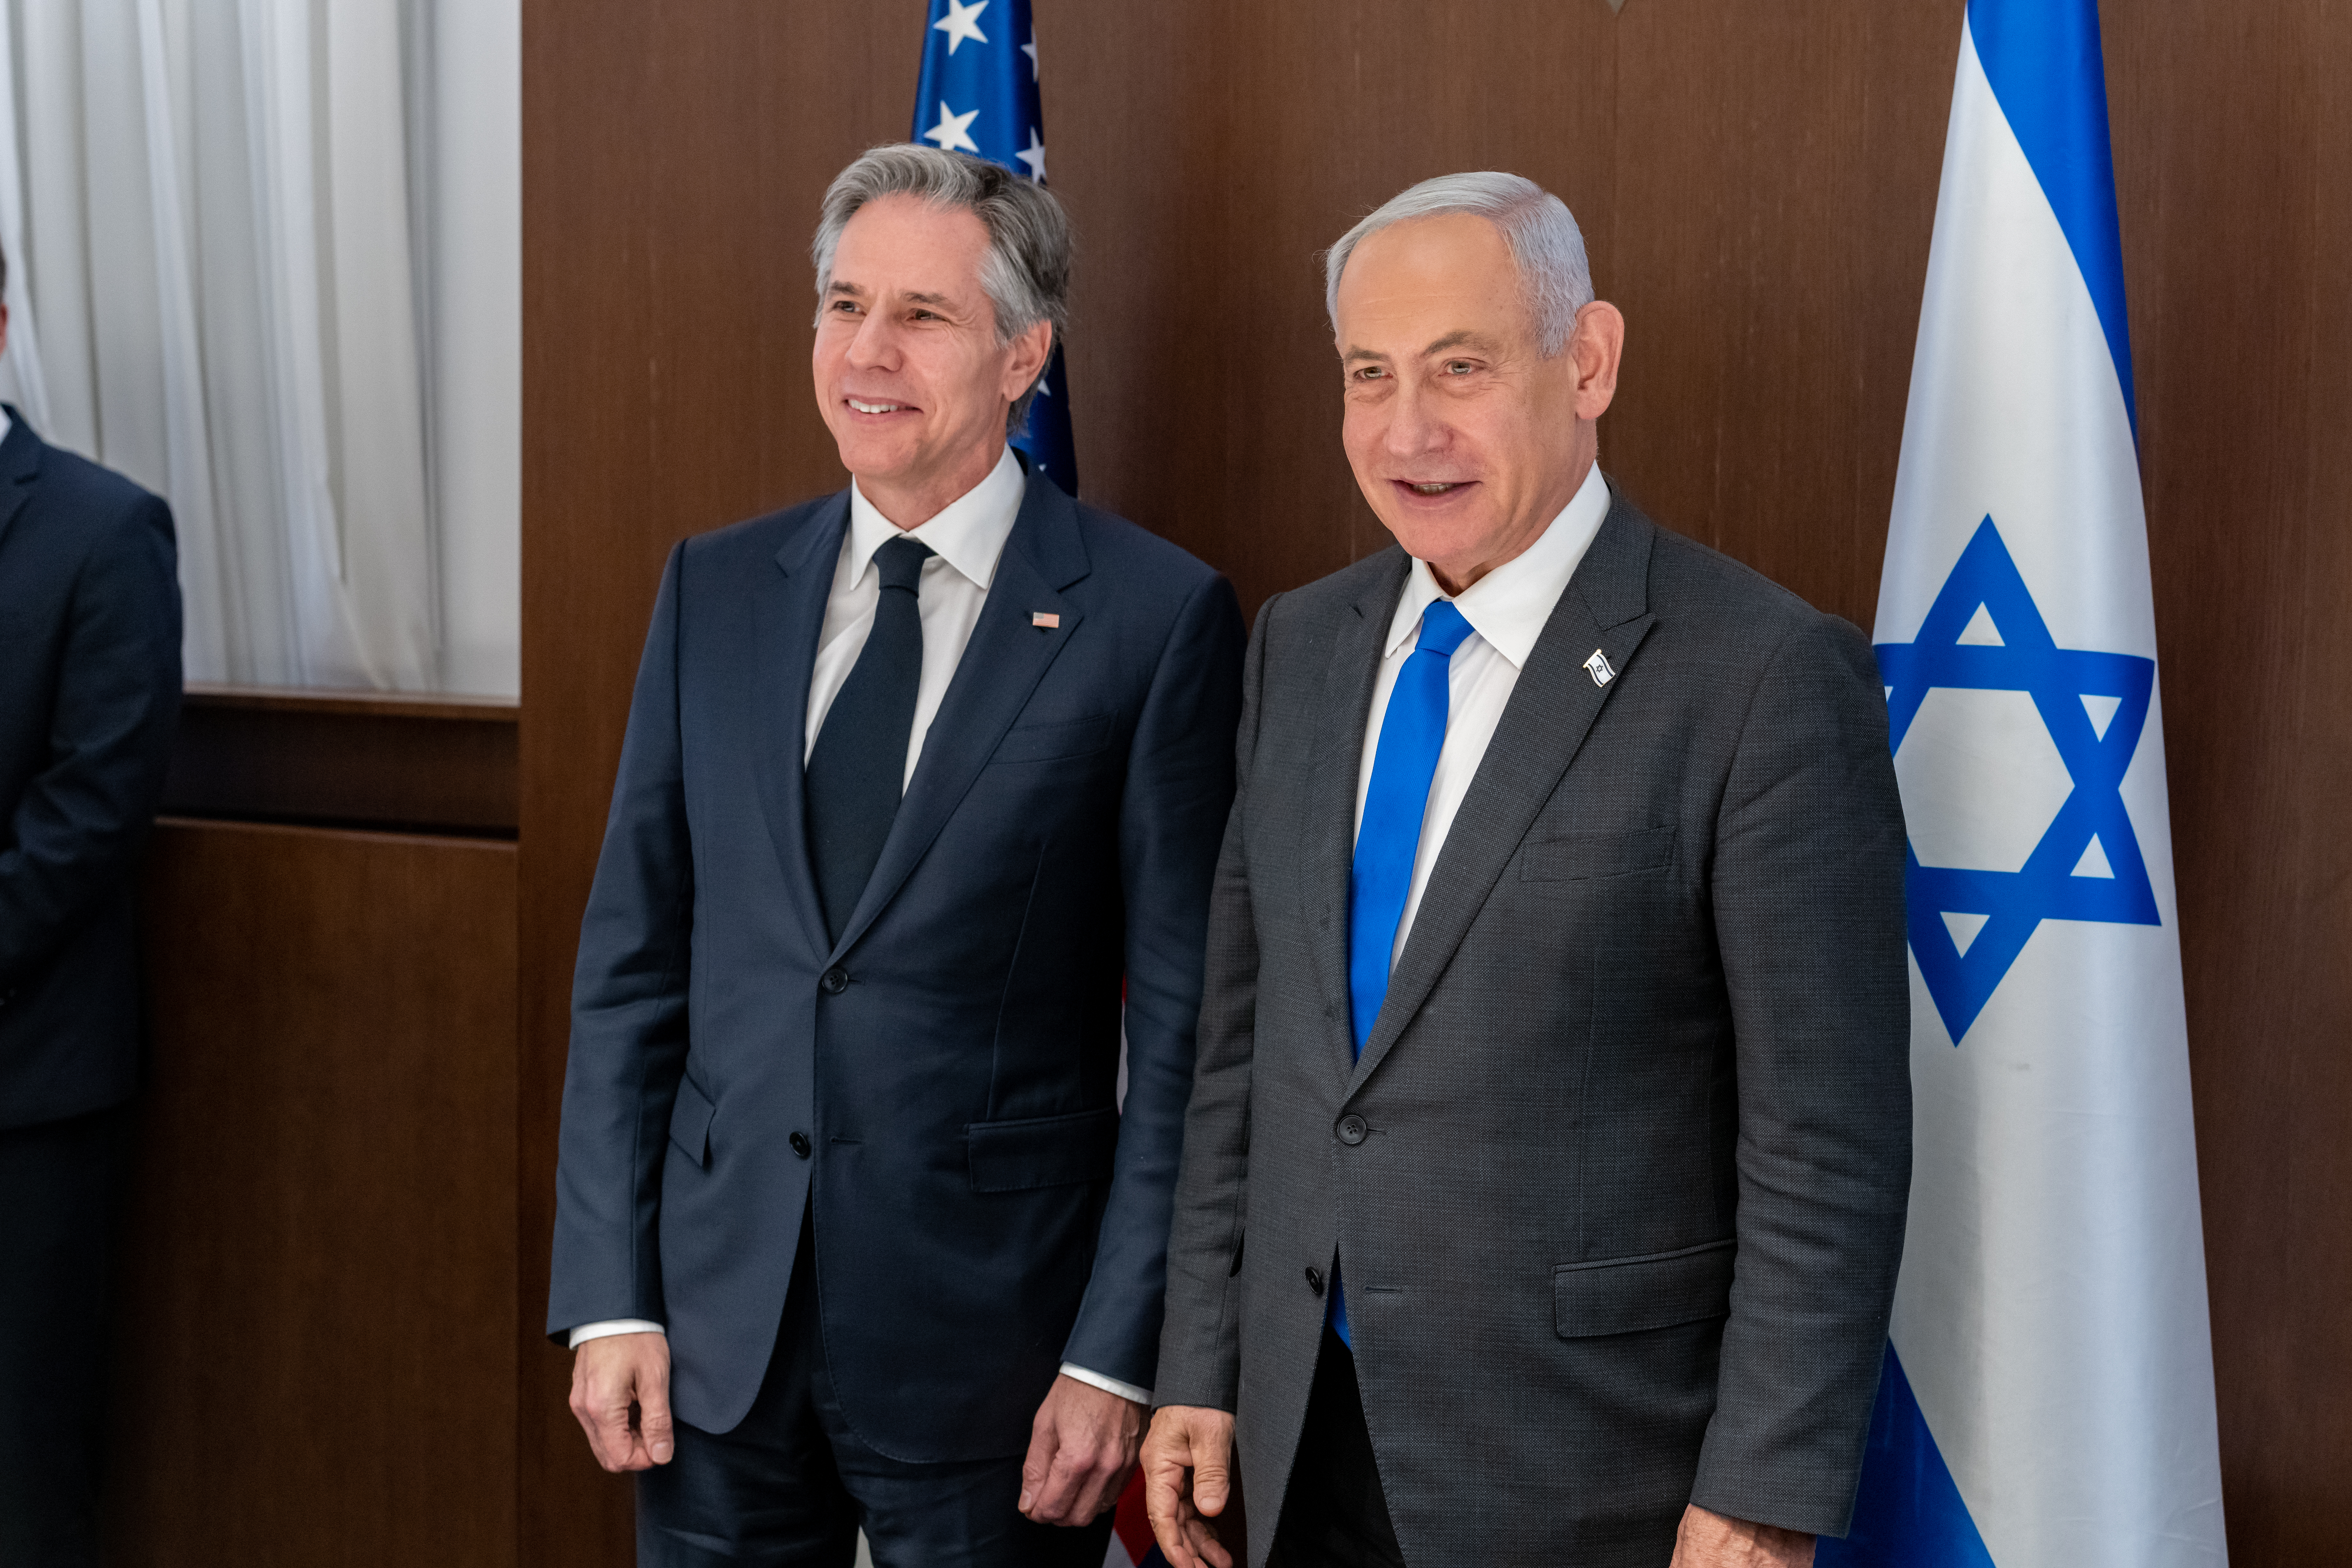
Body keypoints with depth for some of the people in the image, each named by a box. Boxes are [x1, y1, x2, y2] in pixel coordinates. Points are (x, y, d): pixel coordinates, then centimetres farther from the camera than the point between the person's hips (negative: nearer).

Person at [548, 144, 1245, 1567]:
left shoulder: (1155, 617, -6)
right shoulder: (716, 590, 7)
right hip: (718, 1335, 4)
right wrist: (610, 1297, 2)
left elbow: (1182, 1024, -7)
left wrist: (1118, 1357, -10)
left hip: (991, 1344, -3)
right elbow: (634, 964, 8)